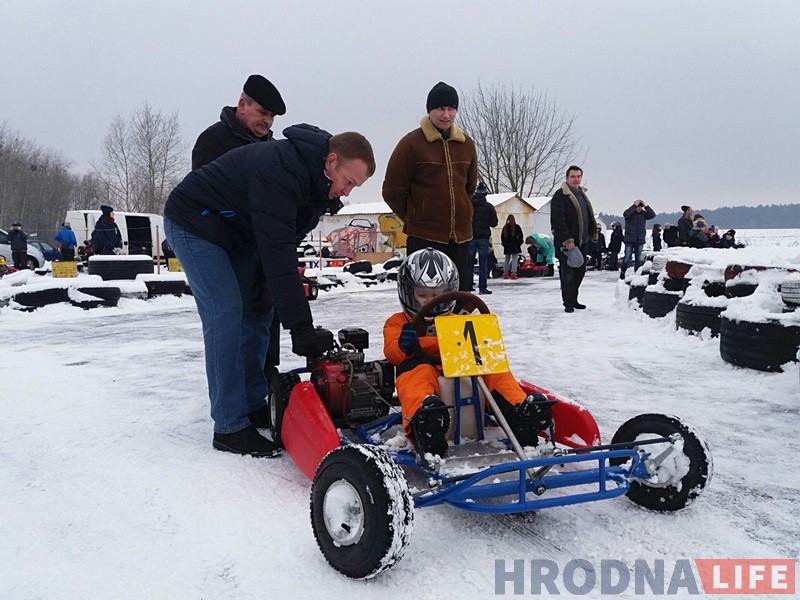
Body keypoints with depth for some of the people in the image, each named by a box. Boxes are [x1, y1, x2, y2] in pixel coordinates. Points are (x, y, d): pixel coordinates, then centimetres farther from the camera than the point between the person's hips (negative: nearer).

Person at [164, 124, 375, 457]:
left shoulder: (314, 180, -4)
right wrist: (300, 326, -36)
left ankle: (254, 405, 16)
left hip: (237, 234, 9)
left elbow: (284, 243, 3)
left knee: (253, 314, 6)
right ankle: (230, 428, -10)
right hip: (192, 224, -9)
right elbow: (278, 254, -37)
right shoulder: (281, 171, -34)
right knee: (226, 315, -16)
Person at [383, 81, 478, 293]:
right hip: (424, 236, -5)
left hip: (461, 235, 5)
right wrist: (414, 217, 6)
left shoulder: (466, 144, 10)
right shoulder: (411, 143, -6)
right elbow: (392, 191, -2)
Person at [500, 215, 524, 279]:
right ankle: (513, 273, -12)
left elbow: (502, 237, 8)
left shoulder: (505, 227, 4)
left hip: (507, 247, 3)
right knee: (514, 259, -3)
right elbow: (520, 236, -3)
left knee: (507, 259, 12)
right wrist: (519, 243, 6)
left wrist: (504, 244, 14)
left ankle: (505, 274, 10)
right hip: (515, 246, -3)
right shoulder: (517, 227, -4)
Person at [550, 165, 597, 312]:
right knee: (567, 273, -4)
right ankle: (568, 303, 3)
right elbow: (558, 220, -18)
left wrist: (592, 233, 16)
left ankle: (573, 299, 23)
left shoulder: (582, 194, 18)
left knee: (580, 271, 12)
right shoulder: (560, 195, -10)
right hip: (566, 243, -8)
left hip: (582, 242, 8)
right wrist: (567, 240, -22)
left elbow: (589, 217, 26)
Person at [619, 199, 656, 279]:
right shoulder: (630, 213, -5)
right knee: (627, 258, -5)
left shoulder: (643, 213, 5)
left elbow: (653, 215, -8)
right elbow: (625, 214, -27)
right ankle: (622, 272, 9)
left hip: (640, 240, 4)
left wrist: (645, 206, -15)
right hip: (630, 240, -4)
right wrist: (634, 205, -25)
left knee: (638, 259, 9)